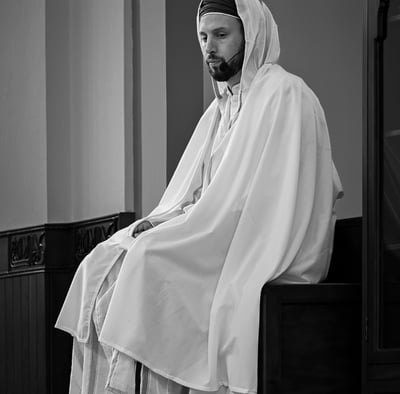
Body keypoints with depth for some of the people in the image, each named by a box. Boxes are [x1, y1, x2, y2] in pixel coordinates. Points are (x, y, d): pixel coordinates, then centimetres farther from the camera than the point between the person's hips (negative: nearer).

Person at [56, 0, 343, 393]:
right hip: (220, 238, 8)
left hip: (264, 254, -8)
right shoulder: (221, 107, 20)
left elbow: (246, 198, -17)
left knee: (150, 261, -26)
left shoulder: (283, 94, -8)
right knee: (101, 264, -6)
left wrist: (171, 222, -14)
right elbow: (192, 195, 17)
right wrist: (160, 221, -4)